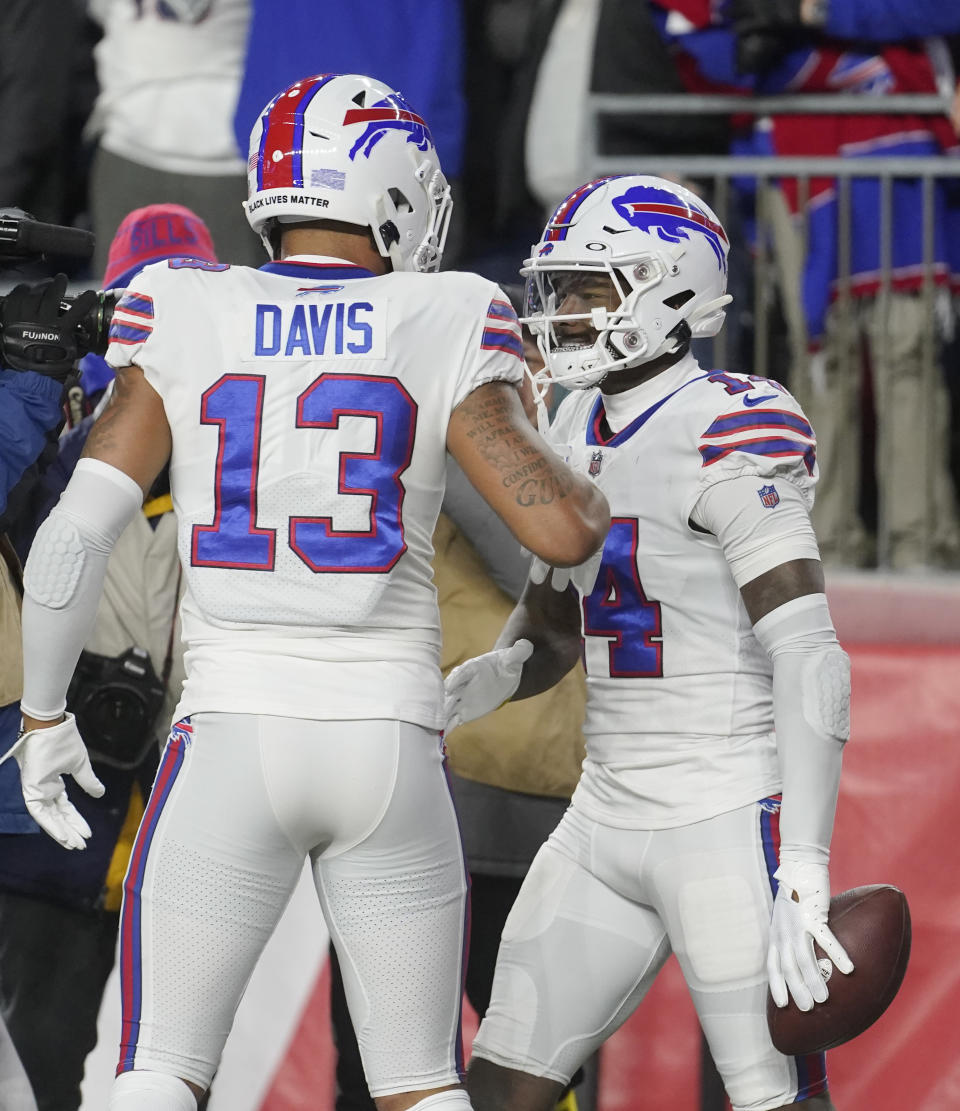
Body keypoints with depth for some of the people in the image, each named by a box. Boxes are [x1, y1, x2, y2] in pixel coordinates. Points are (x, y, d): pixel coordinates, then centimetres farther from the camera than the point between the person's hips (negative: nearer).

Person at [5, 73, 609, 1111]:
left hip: (229, 743, 0)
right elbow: (564, 529, -8)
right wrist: (588, 485, 16)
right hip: (388, 742, 0)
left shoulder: (185, 326, 1)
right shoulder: (439, 335, -2)